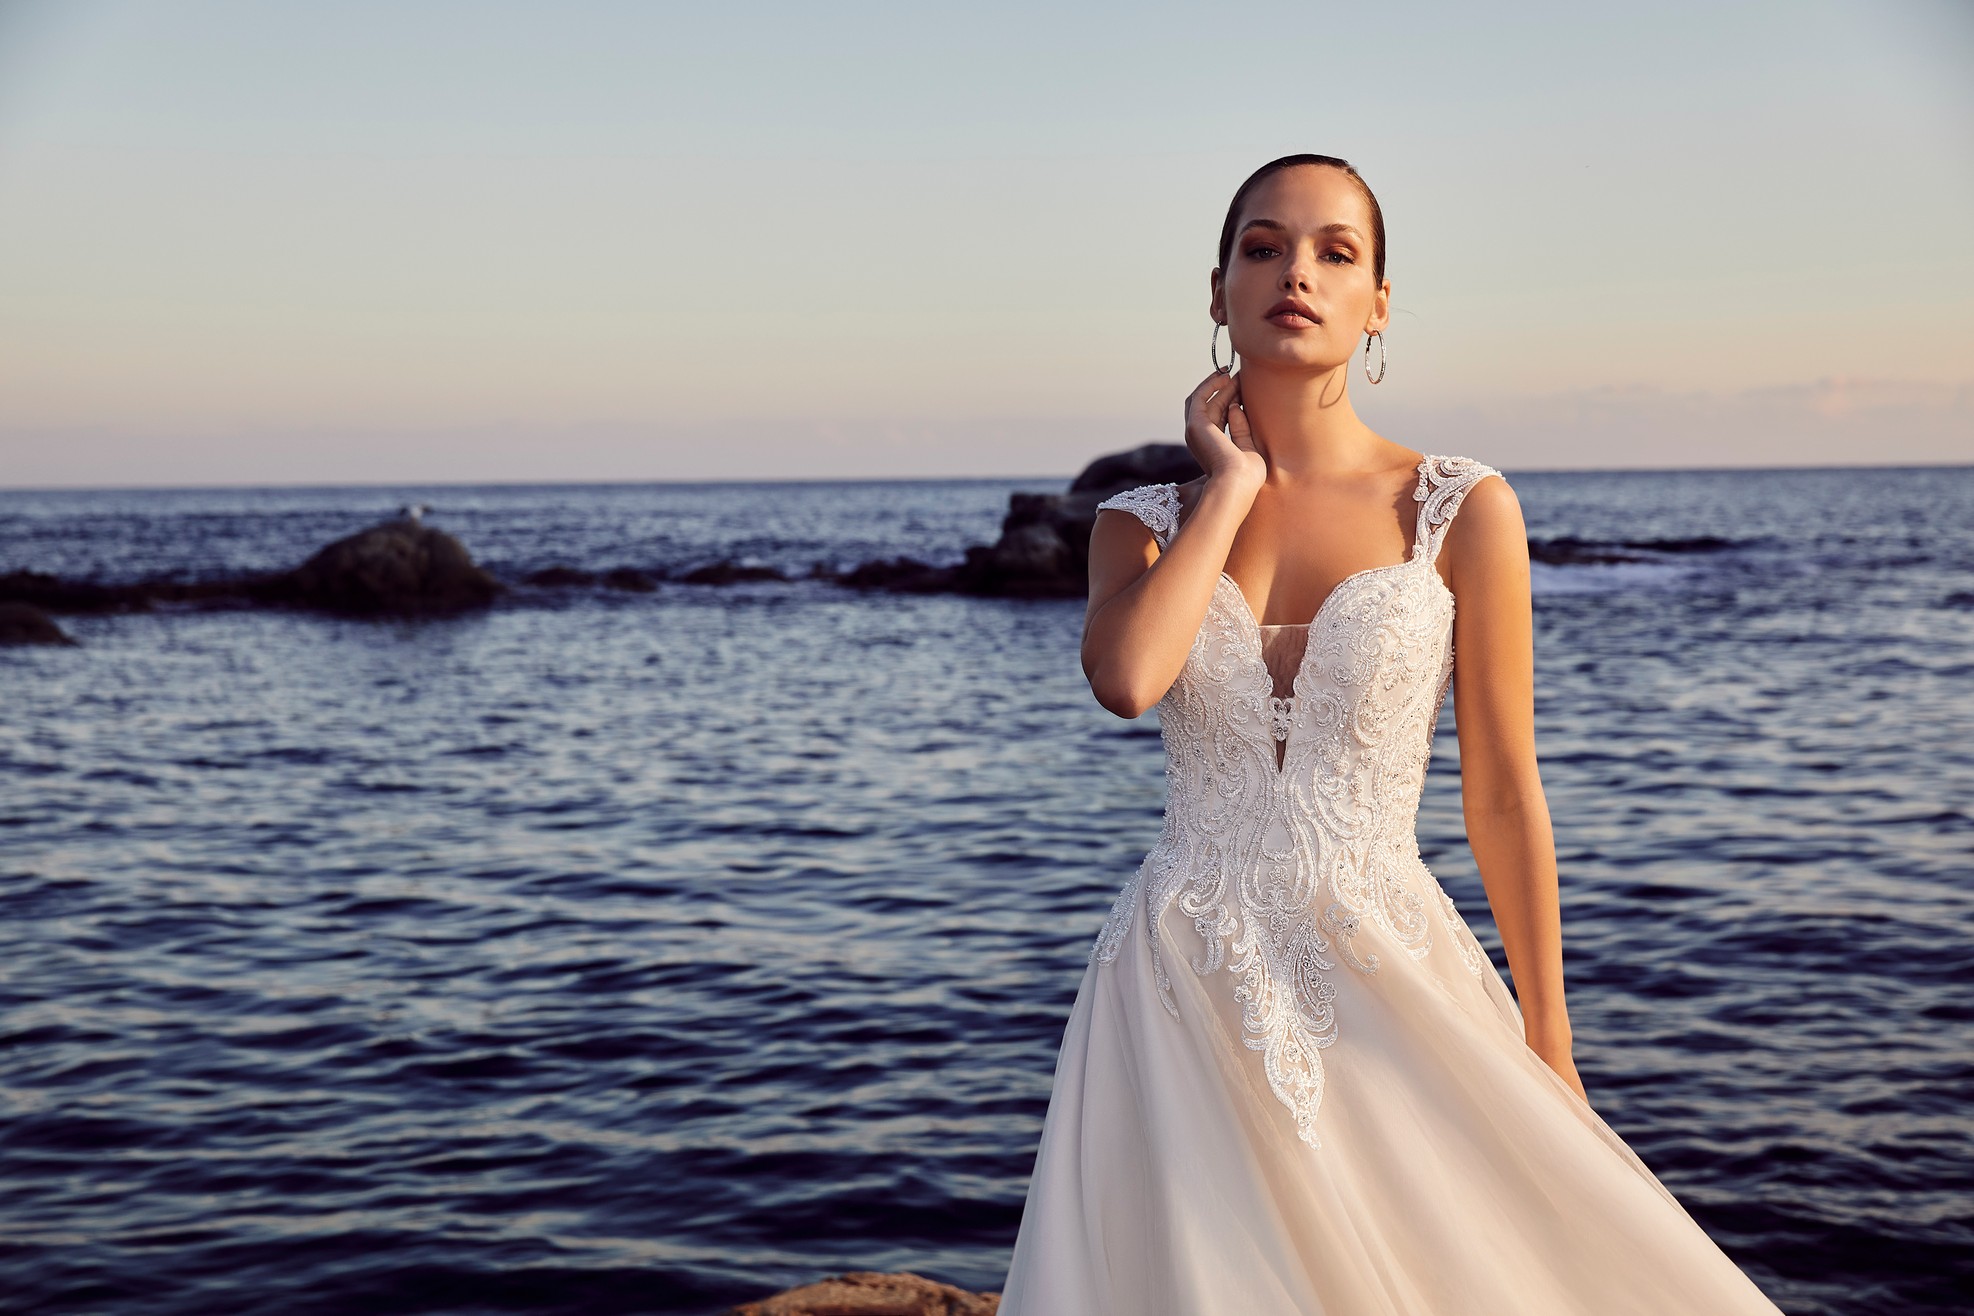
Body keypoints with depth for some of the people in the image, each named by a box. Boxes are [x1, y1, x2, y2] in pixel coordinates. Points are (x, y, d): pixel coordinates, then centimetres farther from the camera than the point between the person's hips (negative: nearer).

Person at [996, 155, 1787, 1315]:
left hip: (1388, 983, -1)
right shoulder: (1146, 520, 4)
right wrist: (1234, 484, -7)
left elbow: (1504, 797, 1)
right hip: (1188, 998, 1)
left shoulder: (1462, 512, -1)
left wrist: (1552, 1068, 2)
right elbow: (1127, 677, -18)